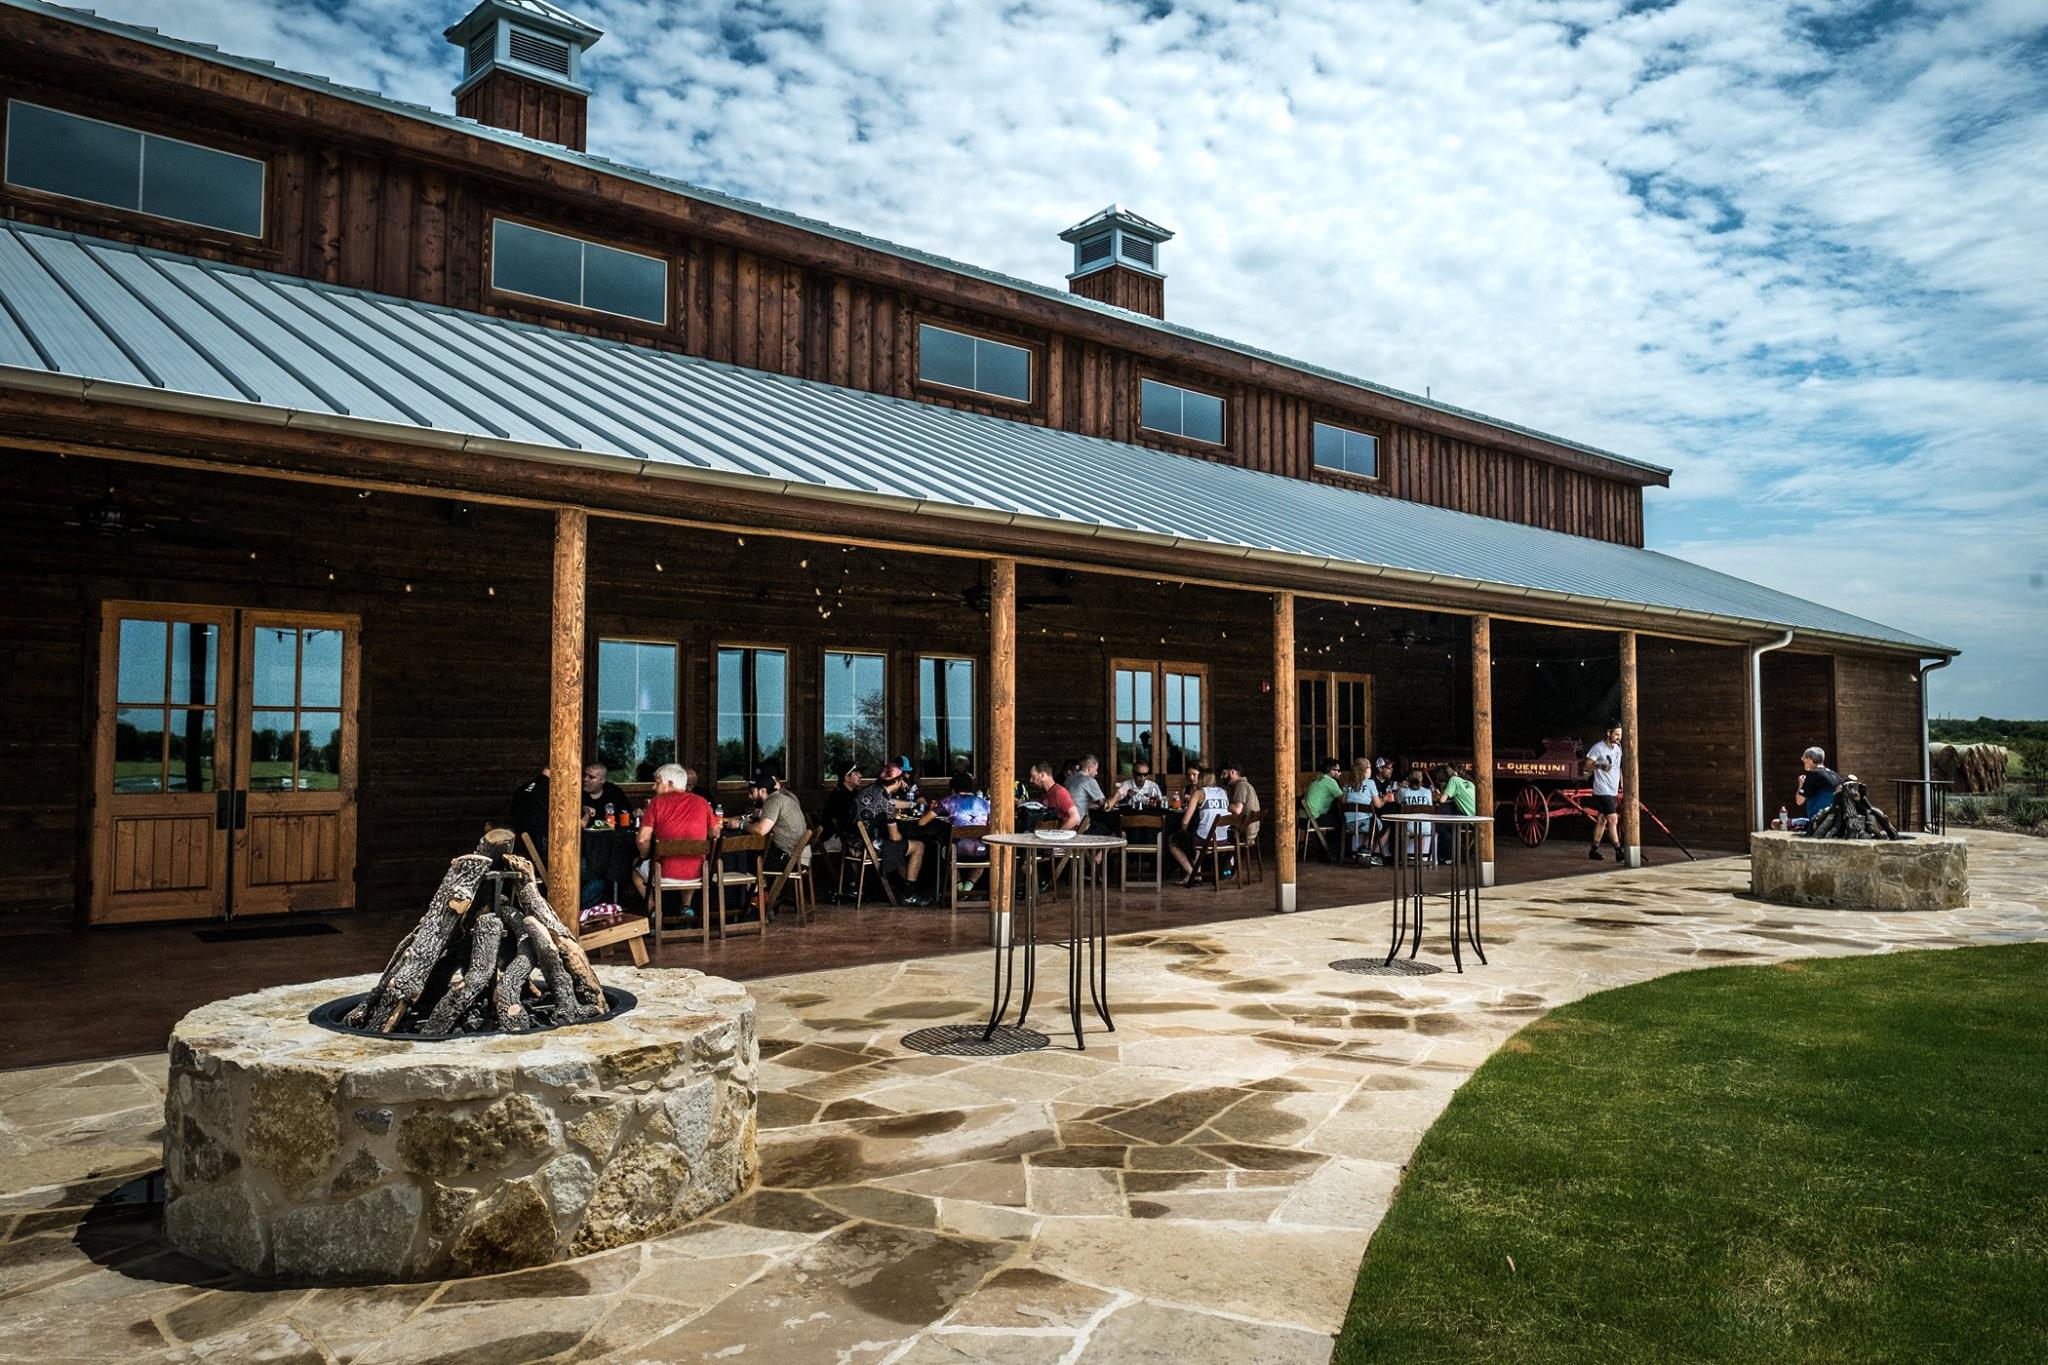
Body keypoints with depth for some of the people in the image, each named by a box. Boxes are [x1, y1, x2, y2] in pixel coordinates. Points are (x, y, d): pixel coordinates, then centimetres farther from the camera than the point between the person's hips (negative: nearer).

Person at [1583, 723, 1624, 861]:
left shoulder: (1618, 747, 12)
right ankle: (1619, 852, -16)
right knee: (1613, 819, -14)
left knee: (1602, 819, 12)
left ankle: (1594, 850, 18)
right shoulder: (1598, 748, -11)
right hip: (1603, 791, -8)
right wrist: (1600, 766, -30)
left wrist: (1622, 785, 18)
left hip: (1614, 791, 8)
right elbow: (1587, 766, -12)